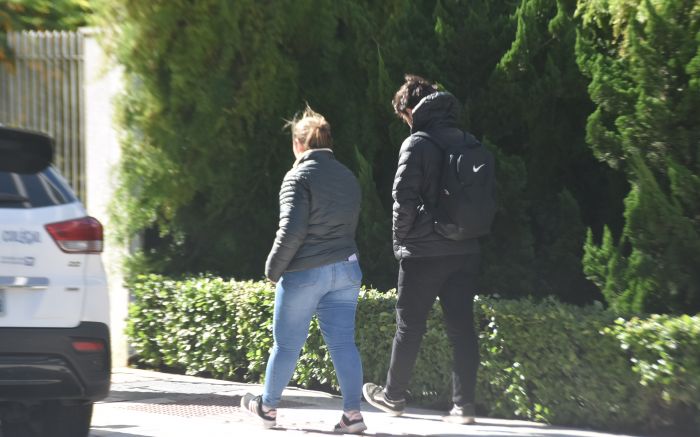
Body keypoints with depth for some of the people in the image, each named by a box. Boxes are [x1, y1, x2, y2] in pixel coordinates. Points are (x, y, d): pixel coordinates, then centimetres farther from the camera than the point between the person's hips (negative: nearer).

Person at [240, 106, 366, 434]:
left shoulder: (299, 177, -10)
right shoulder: (348, 178, 12)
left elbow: (292, 230, -16)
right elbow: (350, 224, 14)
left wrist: (273, 268, -7)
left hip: (305, 272, -6)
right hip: (346, 268, 6)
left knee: (287, 343, 8)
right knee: (343, 342, 3)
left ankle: (268, 407, 22)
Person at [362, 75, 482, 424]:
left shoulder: (416, 144, -10)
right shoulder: (469, 143, 8)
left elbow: (404, 198, -14)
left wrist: (400, 239, -1)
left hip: (423, 252, -5)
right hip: (465, 251, 5)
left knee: (409, 327, 8)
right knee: (462, 327, 4)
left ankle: (393, 396, 21)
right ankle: (464, 404, 2)